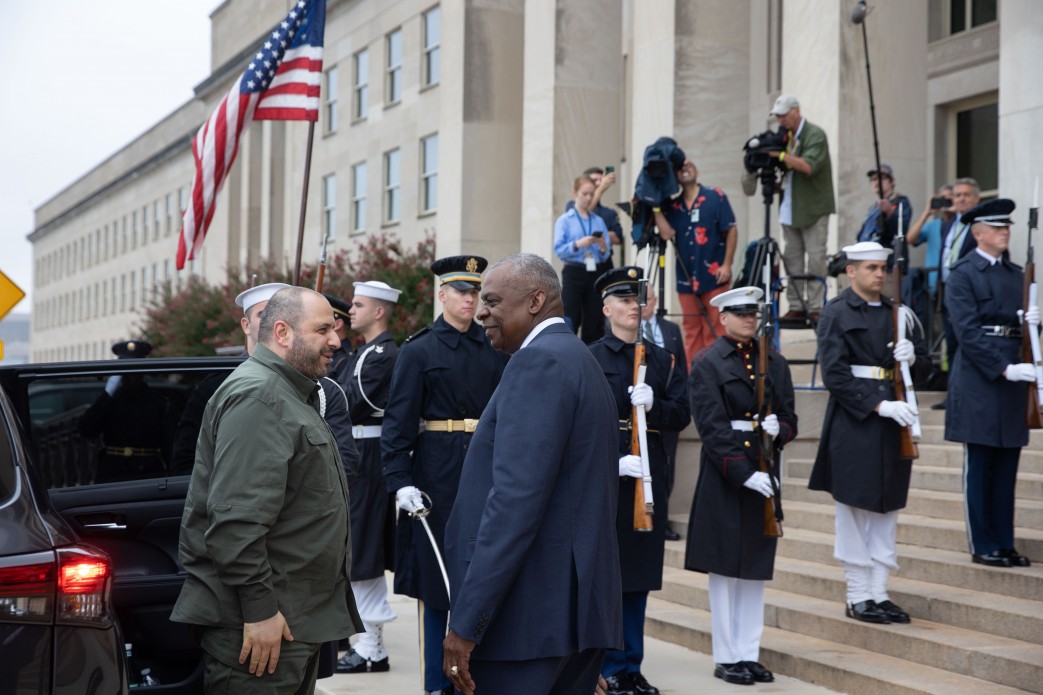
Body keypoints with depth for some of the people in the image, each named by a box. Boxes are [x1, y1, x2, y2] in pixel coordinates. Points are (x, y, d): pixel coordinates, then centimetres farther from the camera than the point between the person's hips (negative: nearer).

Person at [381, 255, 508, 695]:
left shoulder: (494, 350, 9)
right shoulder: (418, 351, -2)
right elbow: (398, 422, -7)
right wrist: (400, 482, -16)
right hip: (438, 476, -3)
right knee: (435, 579, 2)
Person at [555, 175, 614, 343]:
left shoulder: (599, 221, 12)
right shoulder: (565, 220, 2)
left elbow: (606, 256, 10)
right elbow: (558, 250, -8)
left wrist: (603, 247, -11)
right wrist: (578, 244, -22)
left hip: (596, 274, 4)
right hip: (574, 273, -4)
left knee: (594, 324, 5)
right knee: (570, 322, -9)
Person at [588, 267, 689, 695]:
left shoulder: (662, 360, 12)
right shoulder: (589, 359, -2)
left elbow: (680, 415, 5)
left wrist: (653, 405, -15)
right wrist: (614, 462, -20)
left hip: (650, 479, 4)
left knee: (640, 576, 9)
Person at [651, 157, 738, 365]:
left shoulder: (715, 197, -1)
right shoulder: (673, 205, 9)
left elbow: (731, 230, -2)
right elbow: (667, 233, -1)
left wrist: (726, 264, -7)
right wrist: (656, 207, -6)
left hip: (714, 277, -4)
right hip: (686, 279, 4)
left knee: (714, 331, -3)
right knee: (692, 330, 8)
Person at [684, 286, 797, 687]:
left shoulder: (774, 363, 12)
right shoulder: (707, 364, -4)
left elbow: (789, 419, 13)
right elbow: (712, 427, -12)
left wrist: (778, 429, -12)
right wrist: (743, 473, -20)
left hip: (765, 473, 5)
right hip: (725, 475, -5)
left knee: (756, 570, 8)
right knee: (724, 567, 1)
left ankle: (749, 655, 15)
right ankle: (726, 657, 9)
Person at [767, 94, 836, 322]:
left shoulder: (815, 135, -10)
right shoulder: (785, 135, 10)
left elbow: (808, 166, -23)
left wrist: (780, 154, -22)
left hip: (813, 207, -7)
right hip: (790, 207, 7)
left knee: (815, 258, -7)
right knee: (791, 258, 5)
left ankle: (815, 307, -4)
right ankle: (796, 306, 10)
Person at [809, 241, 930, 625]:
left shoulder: (897, 313, 13)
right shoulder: (837, 313, -5)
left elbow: (924, 366, 16)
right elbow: (834, 374, -13)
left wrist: (911, 358, -8)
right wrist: (879, 405, -20)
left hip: (894, 422, 6)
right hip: (854, 422, -6)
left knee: (886, 510, 9)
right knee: (856, 511, 0)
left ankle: (880, 594, 15)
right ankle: (858, 597, 8)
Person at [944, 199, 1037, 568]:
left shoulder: (1016, 274, 15)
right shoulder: (962, 274, -5)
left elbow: (1022, 325, 18)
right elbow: (968, 332, -13)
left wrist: (1030, 323, -6)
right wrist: (1005, 369, -19)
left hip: (1013, 376, 6)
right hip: (978, 380, -6)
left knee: (1007, 468, 8)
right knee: (979, 466, 0)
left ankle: (1004, 543, 15)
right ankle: (982, 545, 7)